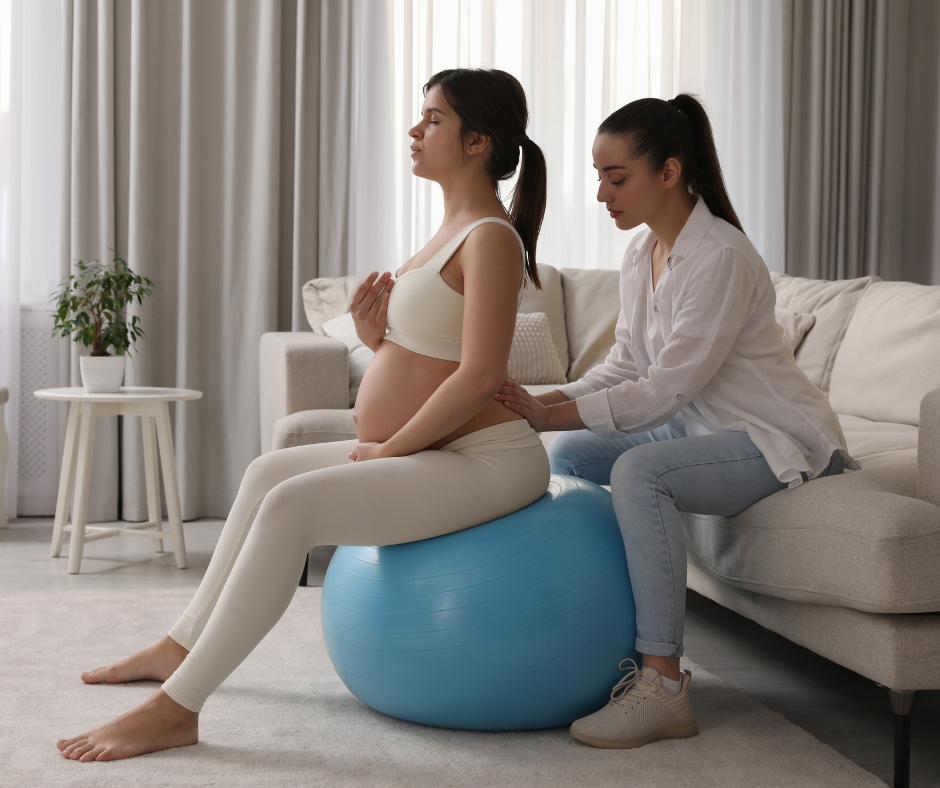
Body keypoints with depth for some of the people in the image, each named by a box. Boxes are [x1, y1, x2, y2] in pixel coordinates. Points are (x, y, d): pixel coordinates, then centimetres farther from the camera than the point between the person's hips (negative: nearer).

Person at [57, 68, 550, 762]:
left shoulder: (491, 237, -16)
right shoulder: (456, 228, 15)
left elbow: (480, 375, -24)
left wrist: (388, 449, -16)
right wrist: (377, 335, -1)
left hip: (488, 462, -11)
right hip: (437, 452, 11)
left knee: (293, 504, -24)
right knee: (268, 471, 16)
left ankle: (176, 708, -19)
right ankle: (184, 646, 28)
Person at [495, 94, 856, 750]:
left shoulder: (721, 257, -24)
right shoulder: (641, 256, 4)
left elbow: (666, 389, -27)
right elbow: (625, 368, 5)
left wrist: (550, 415, -28)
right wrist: (542, 404, -11)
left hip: (779, 438, -9)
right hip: (700, 426, 9)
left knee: (639, 471, -31)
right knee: (566, 457, 2)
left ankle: (663, 689, -28)